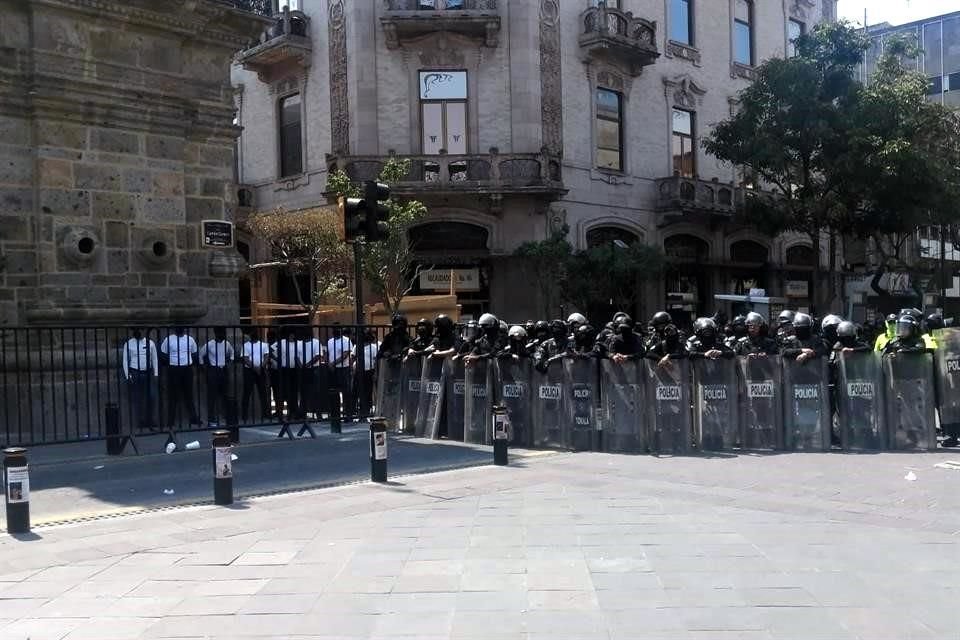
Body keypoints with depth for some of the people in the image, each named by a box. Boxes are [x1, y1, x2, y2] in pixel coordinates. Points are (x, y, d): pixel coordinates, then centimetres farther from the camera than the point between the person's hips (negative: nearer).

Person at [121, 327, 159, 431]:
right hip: (134, 374, -2)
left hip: (147, 373, 2)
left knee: (149, 398, 2)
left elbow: (154, 359, 7)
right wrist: (128, 375, -6)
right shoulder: (128, 344, -1)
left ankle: (149, 421, 14)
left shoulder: (150, 343, 4)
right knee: (136, 399, 4)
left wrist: (155, 373, 2)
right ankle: (139, 422, 13)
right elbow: (125, 361, 0)